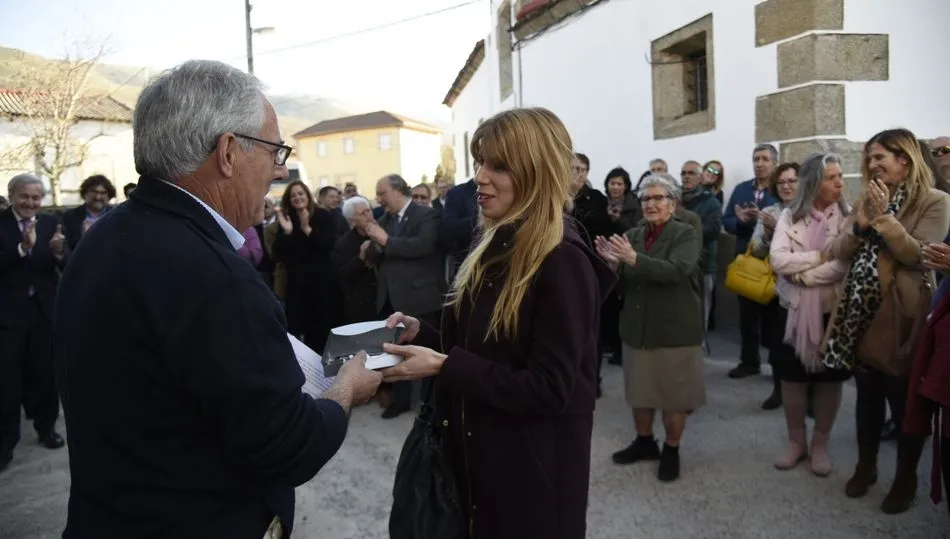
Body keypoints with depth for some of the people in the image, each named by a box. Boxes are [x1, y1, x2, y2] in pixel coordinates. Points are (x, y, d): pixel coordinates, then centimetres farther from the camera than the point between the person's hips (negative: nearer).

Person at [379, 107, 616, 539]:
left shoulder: (563, 261, -22)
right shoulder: (492, 244, 4)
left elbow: (549, 389, -24)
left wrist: (444, 366, -26)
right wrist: (421, 333, -5)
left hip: (533, 465, -8)